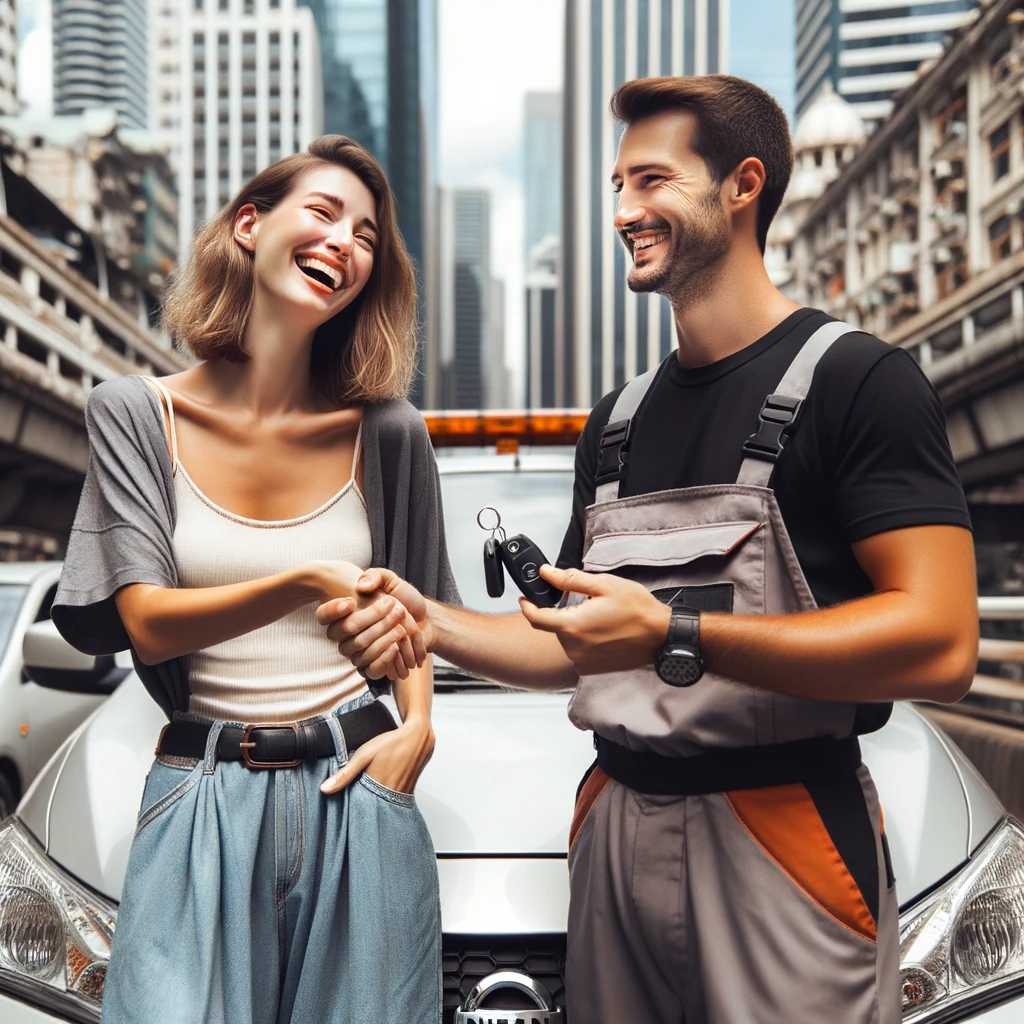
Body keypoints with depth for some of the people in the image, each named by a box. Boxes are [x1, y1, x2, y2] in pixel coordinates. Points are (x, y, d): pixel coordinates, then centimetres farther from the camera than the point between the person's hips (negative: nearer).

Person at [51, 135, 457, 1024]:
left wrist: (417, 726, -4)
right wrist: (307, 582, -25)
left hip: (356, 793, 1)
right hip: (201, 802, -1)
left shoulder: (387, 432, 1)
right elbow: (145, 622, -10)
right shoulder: (135, 414, -1)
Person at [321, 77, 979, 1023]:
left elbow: (940, 644, -19)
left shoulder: (856, 378, -8)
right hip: (617, 830, 6)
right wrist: (434, 623, 0)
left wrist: (675, 635, -23)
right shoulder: (619, 419, 15)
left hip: (786, 837, -6)